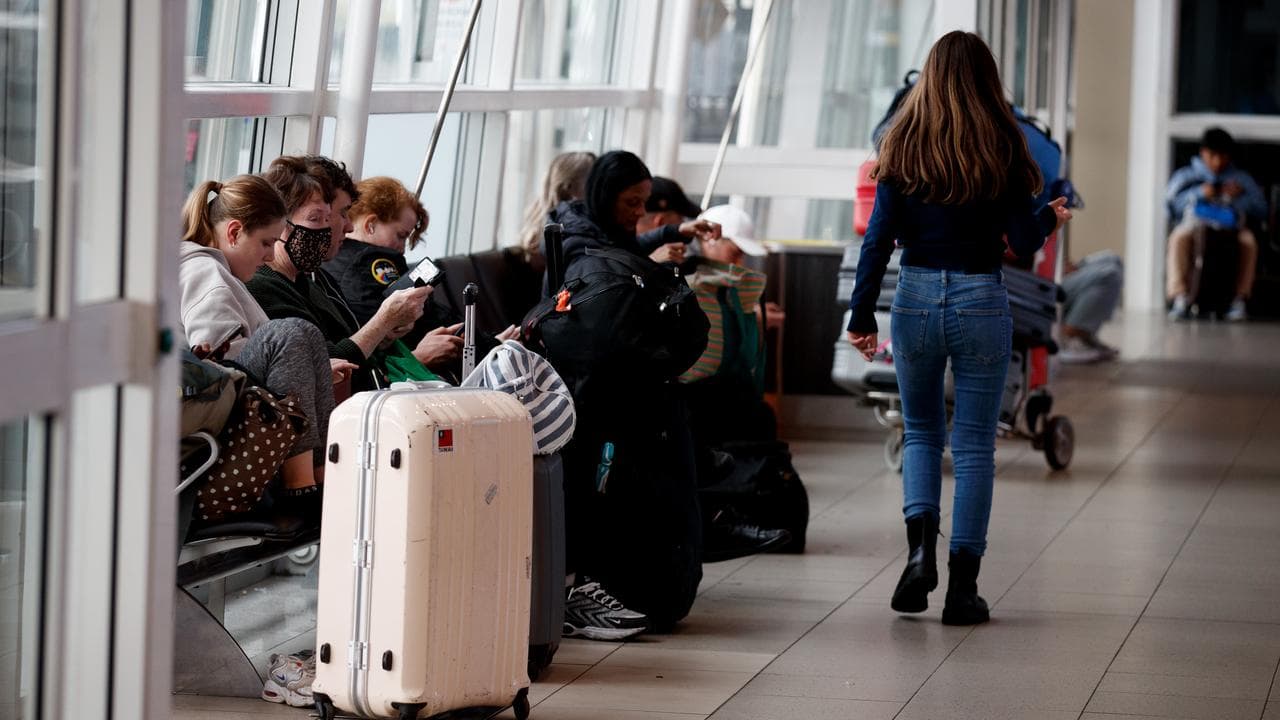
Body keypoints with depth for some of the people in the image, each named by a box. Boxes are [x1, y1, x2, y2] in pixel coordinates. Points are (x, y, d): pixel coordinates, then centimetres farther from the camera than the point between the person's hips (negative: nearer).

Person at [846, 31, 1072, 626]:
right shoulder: (1003, 148, -5)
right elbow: (1023, 242, -5)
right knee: (974, 445, 7)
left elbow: (878, 238, -3)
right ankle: (963, 588, 5)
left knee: (921, 432, 20)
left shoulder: (905, 146, 0)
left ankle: (920, 546, -4)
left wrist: (861, 314, 2)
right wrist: (1051, 218, 17)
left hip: (916, 298, 2)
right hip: (982, 303, -2)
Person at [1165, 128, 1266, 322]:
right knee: (1179, 237, -37)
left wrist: (1241, 196, -2)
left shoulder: (1242, 179, 26)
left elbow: (1260, 209, 16)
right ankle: (1181, 297, -43)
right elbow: (1171, 205, 9)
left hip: (1231, 226, 0)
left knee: (1248, 240, -36)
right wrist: (1199, 193, -4)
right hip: (1195, 223, 0)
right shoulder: (1186, 176, 24)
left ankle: (1240, 299, -36)